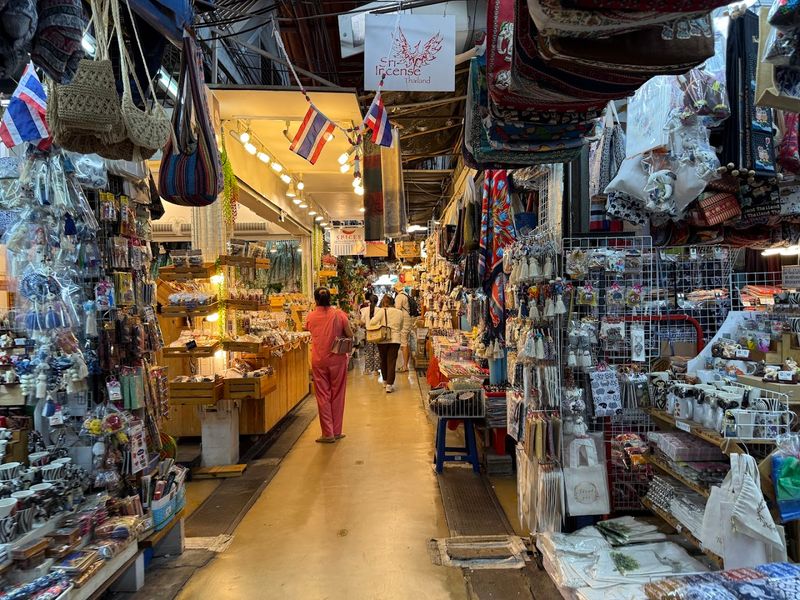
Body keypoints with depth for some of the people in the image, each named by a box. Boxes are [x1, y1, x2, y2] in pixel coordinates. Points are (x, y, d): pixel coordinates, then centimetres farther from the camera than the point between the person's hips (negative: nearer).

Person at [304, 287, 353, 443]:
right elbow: (350, 335, -6)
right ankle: (337, 431, 18)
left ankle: (328, 433, 9)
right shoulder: (339, 314, -8)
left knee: (323, 396, 8)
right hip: (337, 359, 0)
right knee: (337, 395, 11)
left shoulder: (311, 316, -4)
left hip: (318, 361, 0)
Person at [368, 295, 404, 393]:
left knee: (383, 360, 17)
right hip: (395, 339, 1)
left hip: (383, 340, -1)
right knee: (391, 362, 1)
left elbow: (372, 322, -16)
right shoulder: (399, 312, 4)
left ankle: (385, 380, 32)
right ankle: (389, 385, -5)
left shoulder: (381, 311, -6)